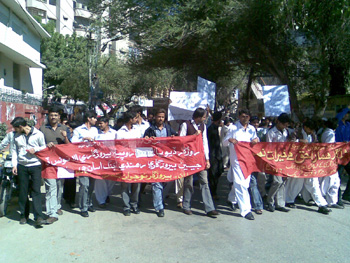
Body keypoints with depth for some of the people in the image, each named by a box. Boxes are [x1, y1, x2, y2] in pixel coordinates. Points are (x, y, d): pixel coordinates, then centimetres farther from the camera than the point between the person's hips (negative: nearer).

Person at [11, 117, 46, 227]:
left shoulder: (38, 134, -1)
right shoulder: (16, 136, 9)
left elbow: (44, 147, 6)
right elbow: (14, 151, 11)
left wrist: (35, 149, -13)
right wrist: (14, 165, 2)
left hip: (35, 165, -3)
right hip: (21, 166, 3)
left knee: (36, 190, -6)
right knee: (23, 191, 7)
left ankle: (38, 217, -6)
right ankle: (24, 215, 21)